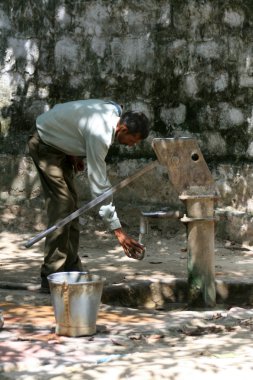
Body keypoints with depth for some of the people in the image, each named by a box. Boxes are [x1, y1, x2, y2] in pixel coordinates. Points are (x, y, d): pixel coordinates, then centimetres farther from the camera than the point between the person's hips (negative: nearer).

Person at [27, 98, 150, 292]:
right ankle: (51, 276, -15)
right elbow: (99, 185, -34)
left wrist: (76, 154, 1)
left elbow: (75, 118, 10)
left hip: (60, 144, 10)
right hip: (45, 144, -10)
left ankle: (71, 269, 9)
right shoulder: (100, 135, -35)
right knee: (62, 206, -17)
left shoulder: (115, 111, -8)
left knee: (71, 204, 6)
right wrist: (118, 230, -32)